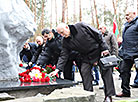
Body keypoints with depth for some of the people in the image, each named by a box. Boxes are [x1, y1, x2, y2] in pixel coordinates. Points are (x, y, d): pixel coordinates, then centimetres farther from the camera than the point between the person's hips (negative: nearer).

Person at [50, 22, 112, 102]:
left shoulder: (81, 26, -18)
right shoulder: (66, 42, -4)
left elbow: (98, 35, -13)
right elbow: (63, 56, -5)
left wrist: (104, 48, -15)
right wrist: (57, 69, -17)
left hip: (98, 50, -4)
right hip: (86, 56, 5)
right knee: (84, 71, -8)